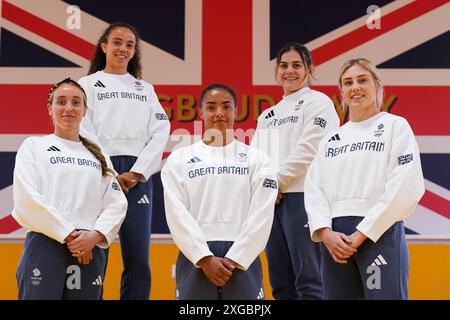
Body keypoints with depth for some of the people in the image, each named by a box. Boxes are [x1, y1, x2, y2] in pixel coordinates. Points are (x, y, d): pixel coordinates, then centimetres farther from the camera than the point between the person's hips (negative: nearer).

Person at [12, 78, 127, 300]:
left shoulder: (98, 155, 18)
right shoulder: (34, 146, 8)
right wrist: (68, 235, -11)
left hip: (90, 252, 3)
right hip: (45, 248, -3)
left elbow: (116, 203, 8)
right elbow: (27, 199, -5)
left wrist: (95, 235, -10)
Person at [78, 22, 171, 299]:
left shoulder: (145, 89, 18)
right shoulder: (88, 84, 10)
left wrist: (137, 173, -8)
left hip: (138, 175, 2)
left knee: (138, 258, -3)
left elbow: (160, 132, 6)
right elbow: (84, 133, -1)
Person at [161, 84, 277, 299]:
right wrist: (205, 258, -11)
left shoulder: (256, 159, 9)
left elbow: (261, 216, 0)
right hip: (195, 258, 0)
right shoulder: (179, 159, 8)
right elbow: (177, 215, -1)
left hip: (243, 258, 0)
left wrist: (234, 260, -10)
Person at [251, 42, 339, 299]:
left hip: (302, 197, -7)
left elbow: (308, 150, -10)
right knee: (281, 285, 8)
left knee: (308, 281, -10)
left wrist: (276, 182, -7)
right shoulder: (268, 115, 22)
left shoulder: (318, 103, 2)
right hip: (271, 201, 7)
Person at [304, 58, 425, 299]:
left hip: (380, 233, -4)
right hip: (334, 238, 5)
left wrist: (362, 233, -12)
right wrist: (325, 232, -9)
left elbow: (405, 187, -7)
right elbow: (314, 188, 9)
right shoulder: (331, 138, 18)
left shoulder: (395, 125, 4)